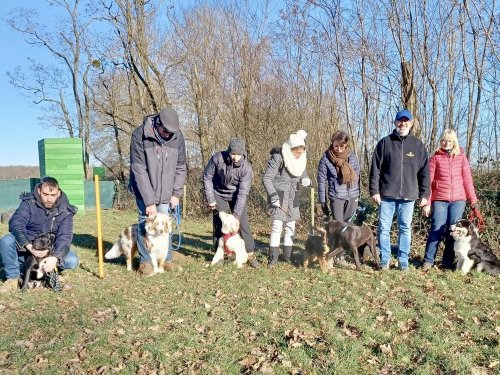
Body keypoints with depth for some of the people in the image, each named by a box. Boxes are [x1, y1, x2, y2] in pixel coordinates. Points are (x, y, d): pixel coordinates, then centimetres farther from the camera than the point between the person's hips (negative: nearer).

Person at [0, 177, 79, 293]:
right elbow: (15, 223, -26)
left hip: (50, 252, 1)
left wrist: (55, 257, -40)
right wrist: (29, 246, -41)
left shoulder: (65, 210, -11)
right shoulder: (29, 202, -12)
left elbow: (64, 237, -20)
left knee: (72, 261, -25)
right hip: (26, 248, -1)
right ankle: (13, 277, -6)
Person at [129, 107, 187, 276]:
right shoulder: (140, 135, -21)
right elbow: (139, 170, -21)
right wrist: (149, 201, -22)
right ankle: (145, 261, 9)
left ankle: (167, 258, 20)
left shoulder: (178, 137, -11)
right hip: (144, 189, -3)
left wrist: (176, 193, -6)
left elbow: (180, 167, -1)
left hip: (165, 191, 3)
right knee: (146, 222, -3)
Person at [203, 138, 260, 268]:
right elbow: (207, 177, -10)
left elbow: (243, 192, -24)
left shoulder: (246, 167, -26)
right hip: (219, 195, 0)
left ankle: (250, 255, 2)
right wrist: (210, 199, -11)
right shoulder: (217, 158, -24)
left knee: (243, 224, -6)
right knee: (219, 224, -3)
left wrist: (236, 214, -27)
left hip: (237, 196, 0)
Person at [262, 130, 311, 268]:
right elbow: (266, 178, -17)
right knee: (277, 226, -9)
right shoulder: (278, 157, -17)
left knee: (291, 226, 8)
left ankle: (287, 256, 19)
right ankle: (273, 258, 1)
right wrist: (273, 196, -25)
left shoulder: (302, 159, 1)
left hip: (292, 197, 6)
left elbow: (303, 176, 14)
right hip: (278, 196, -6)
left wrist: (306, 180, -11)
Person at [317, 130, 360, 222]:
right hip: (336, 197, -3)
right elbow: (321, 182, -3)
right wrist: (323, 202, -3)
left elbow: (357, 176, 9)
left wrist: (358, 195, 9)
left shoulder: (352, 156, 1)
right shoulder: (325, 159, -7)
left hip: (352, 196, 3)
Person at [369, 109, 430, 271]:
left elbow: (424, 171, 7)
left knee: (405, 228, 8)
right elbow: (375, 168, 0)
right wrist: (374, 191, -6)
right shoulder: (385, 142, 3)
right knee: (384, 228, 3)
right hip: (387, 194, -1)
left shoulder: (418, 144, 7)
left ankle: (403, 260, 18)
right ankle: (384, 259, 14)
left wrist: (424, 194, 2)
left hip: (408, 195, 1)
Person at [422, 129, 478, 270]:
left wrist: (473, 199, 3)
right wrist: (427, 203, -5)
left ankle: (448, 262, 14)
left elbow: (467, 179, 8)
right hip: (439, 200, -2)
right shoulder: (435, 158, 3)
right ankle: (428, 260, 5)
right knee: (437, 230, -4)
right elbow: (428, 181, 0)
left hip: (458, 200, 2)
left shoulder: (461, 157, 9)